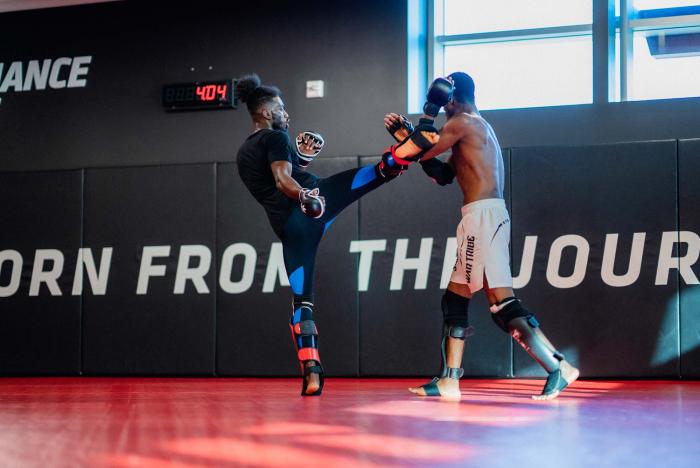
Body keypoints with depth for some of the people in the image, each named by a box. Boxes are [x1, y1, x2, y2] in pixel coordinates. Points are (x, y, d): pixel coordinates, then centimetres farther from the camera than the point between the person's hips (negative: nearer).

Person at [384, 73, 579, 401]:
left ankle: (557, 368, -16)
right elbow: (443, 174, 25)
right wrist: (406, 135, 26)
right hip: (487, 216, 10)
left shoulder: (463, 123, -5)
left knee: (502, 301, -13)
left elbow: (421, 153, -5)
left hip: (482, 214, -10)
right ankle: (449, 381, 14)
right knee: (455, 298, 12)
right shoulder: (479, 128, 24)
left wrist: (428, 113, 7)